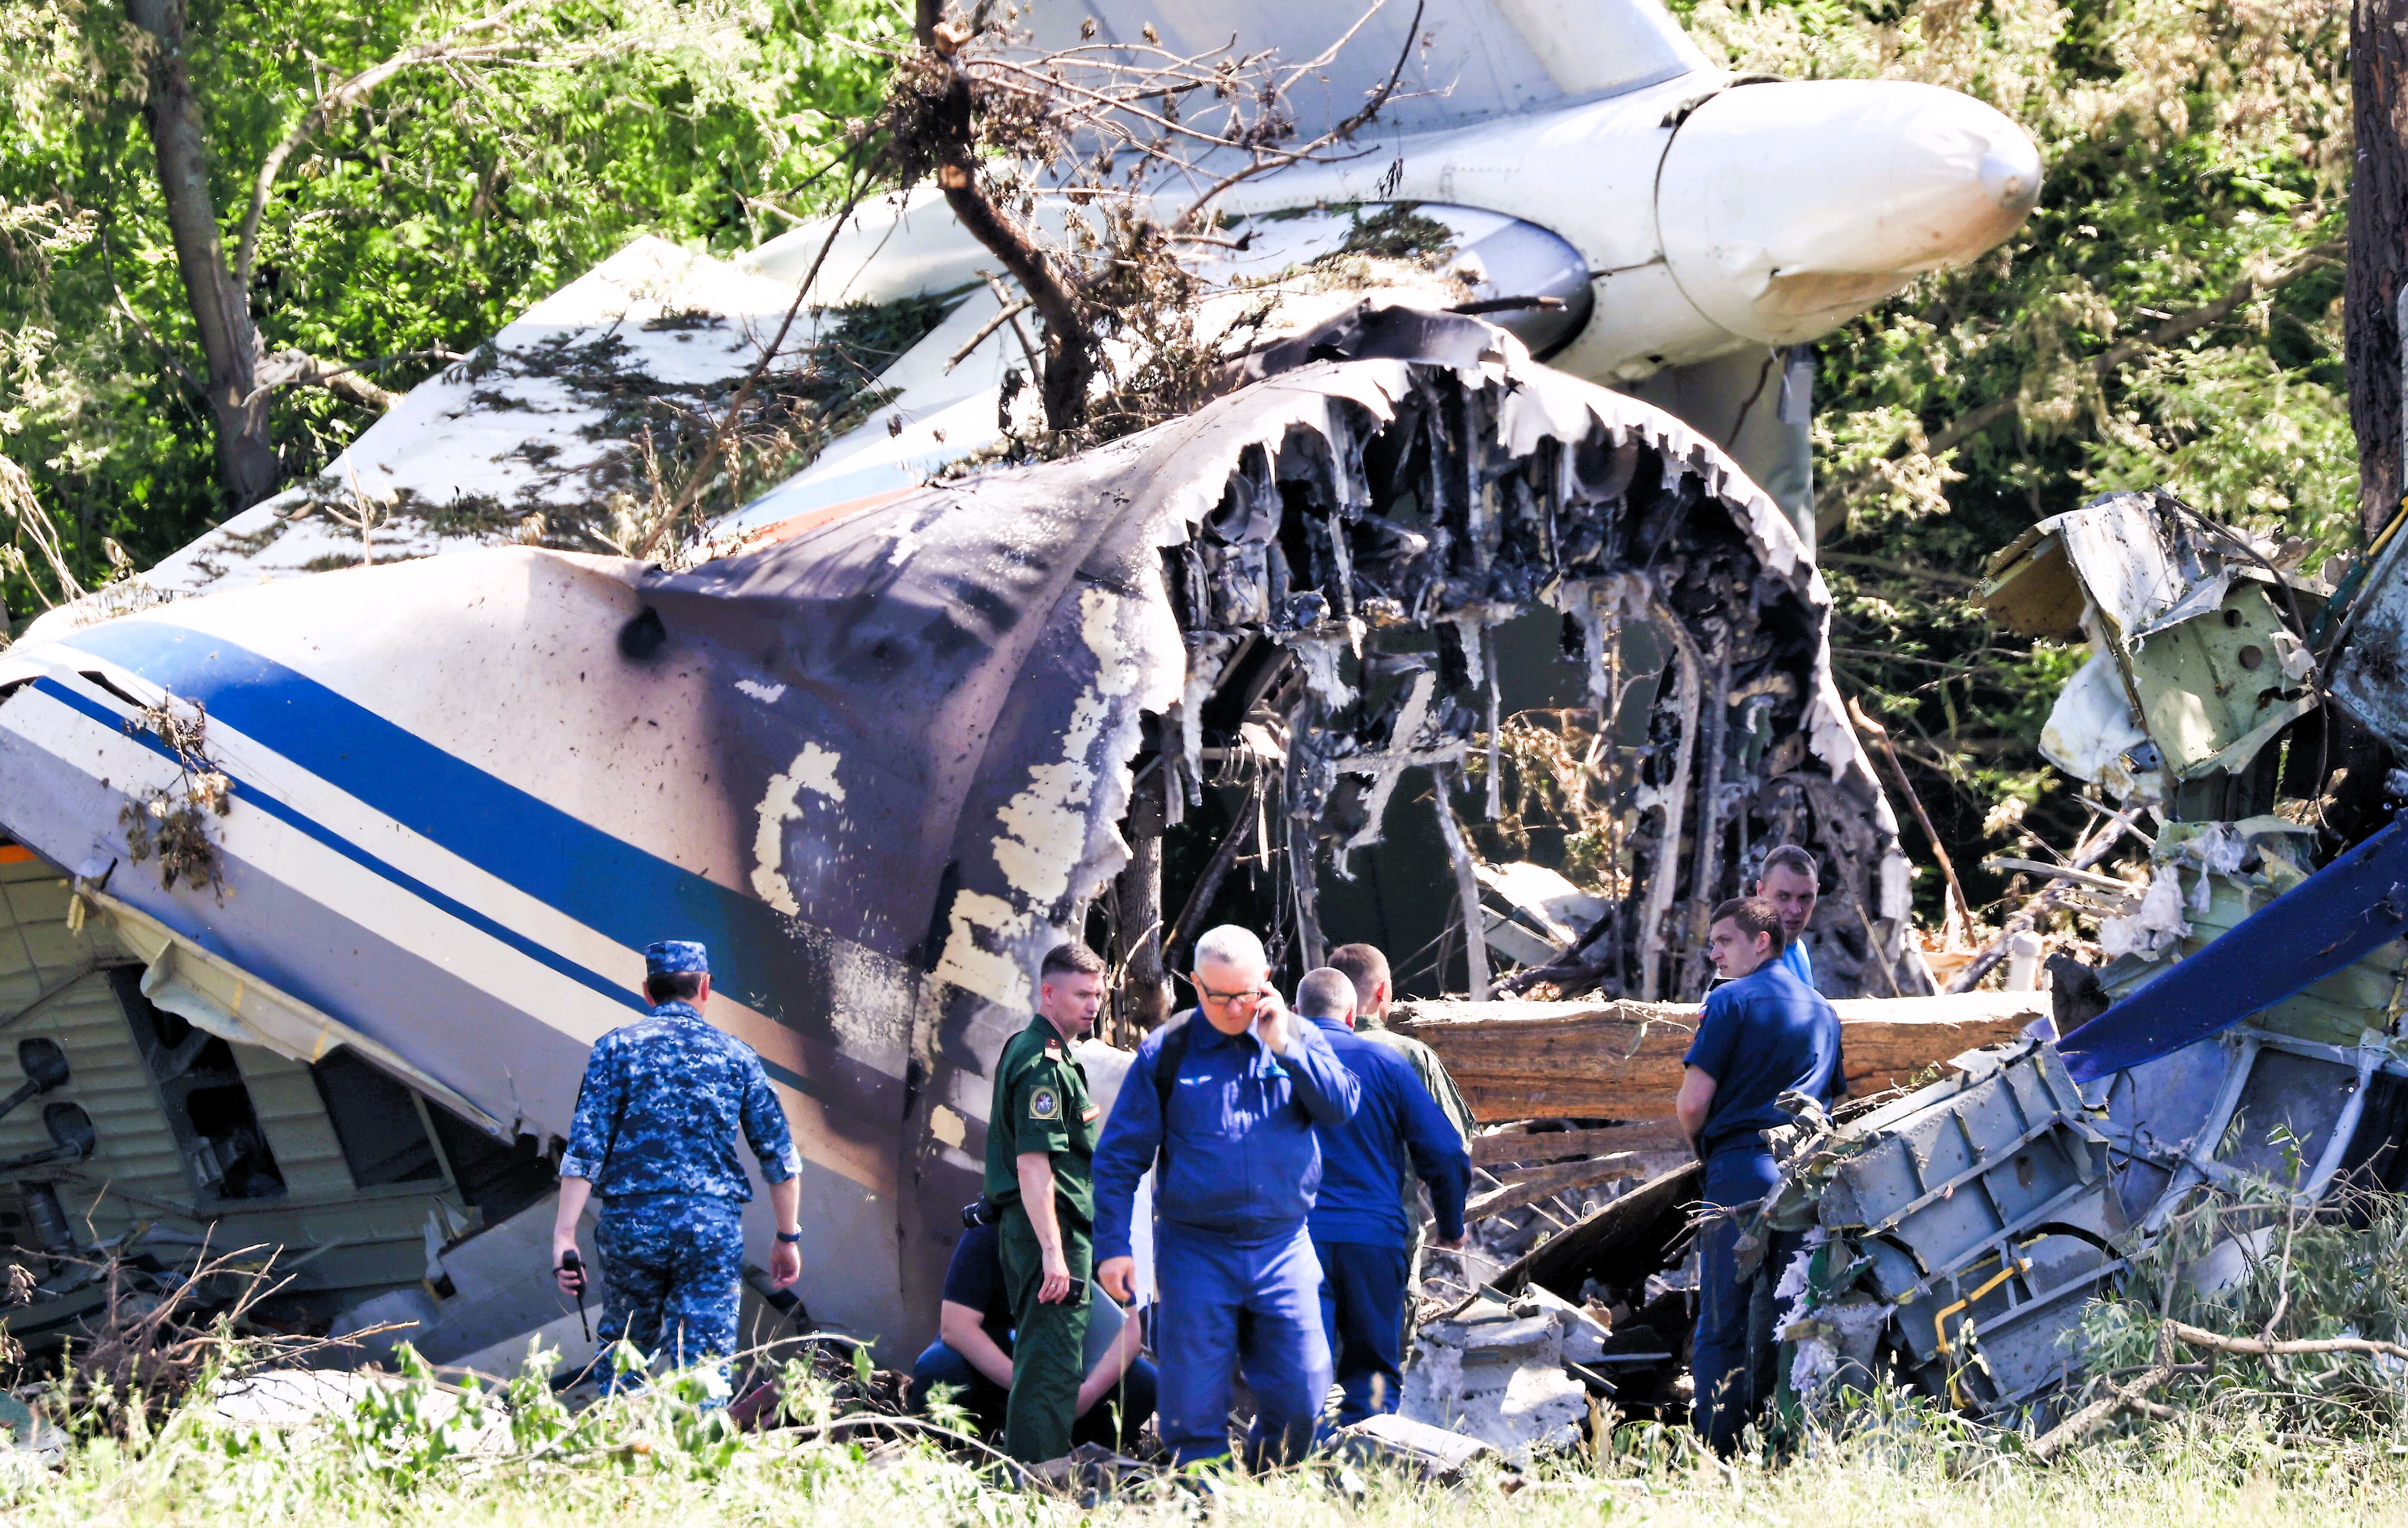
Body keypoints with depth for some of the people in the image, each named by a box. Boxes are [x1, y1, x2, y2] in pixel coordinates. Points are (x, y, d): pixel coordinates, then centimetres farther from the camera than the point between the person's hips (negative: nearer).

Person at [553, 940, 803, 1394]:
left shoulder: (617, 1047, 4)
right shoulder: (735, 1055, 8)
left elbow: (586, 1148, -6)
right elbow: (780, 1155, 7)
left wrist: (564, 1236, -7)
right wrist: (788, 1238, 14)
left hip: (631, 1220, 0)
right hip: (714, 1227, 0)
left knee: (623, 1363, 17)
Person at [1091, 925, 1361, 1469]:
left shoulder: (1299, 1040, 7)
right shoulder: (1165, 1053, 0)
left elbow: (1342, 1107, -9)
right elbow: (1119, 1156, 2)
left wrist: (1285, 1047, -16)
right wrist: (1113, 1246, -6)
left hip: (1283, 1246, 2)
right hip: (1195, 1250, -2)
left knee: (1301, 1392, 1)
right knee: (1195, 1400, -1)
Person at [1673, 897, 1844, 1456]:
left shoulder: (1731, 1001, -4)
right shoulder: (1822, 1010, 18)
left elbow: (1692, 1102, -9)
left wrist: (1702, 1148, 9)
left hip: (1742, 1166, -6)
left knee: (1722, 1326, -4)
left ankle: (1719, 1458, -9)